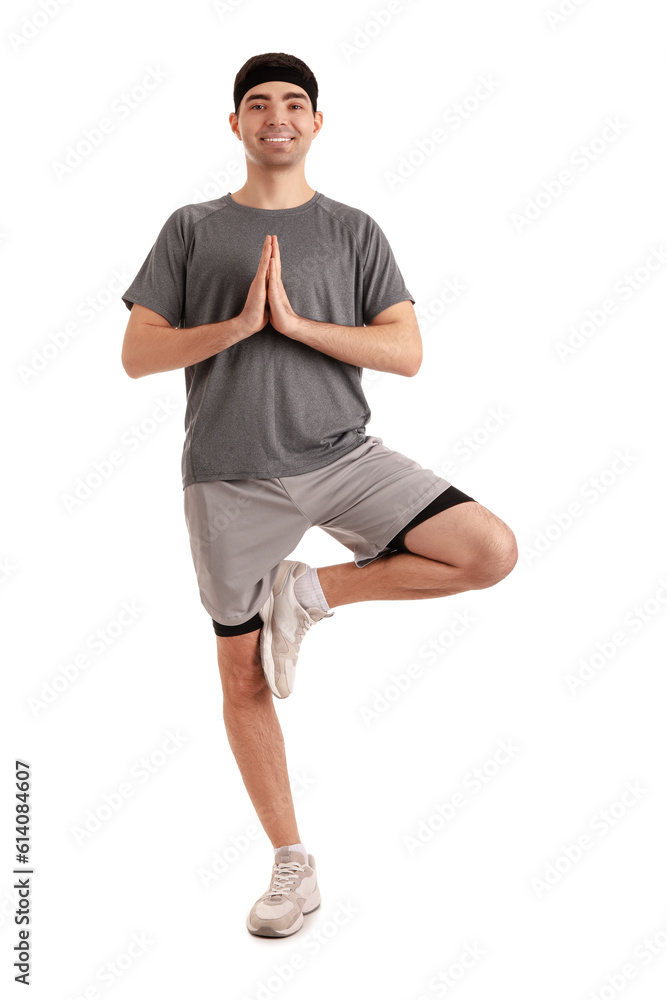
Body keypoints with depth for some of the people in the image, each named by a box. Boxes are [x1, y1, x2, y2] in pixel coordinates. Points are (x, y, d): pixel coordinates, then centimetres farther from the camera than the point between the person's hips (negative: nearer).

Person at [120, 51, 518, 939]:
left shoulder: (353, 231, 8)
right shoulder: (191, 230, 8)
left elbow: (407, 353, -2)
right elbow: (137, 356, 1)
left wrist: (294, 321, -12)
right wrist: (239, 324, -13)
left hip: (341, 456, 1)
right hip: (230, 479, 0)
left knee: (492, 551, -17)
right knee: (244, 678, 5)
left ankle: (308, 594, 1)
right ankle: (293, 869, 22)